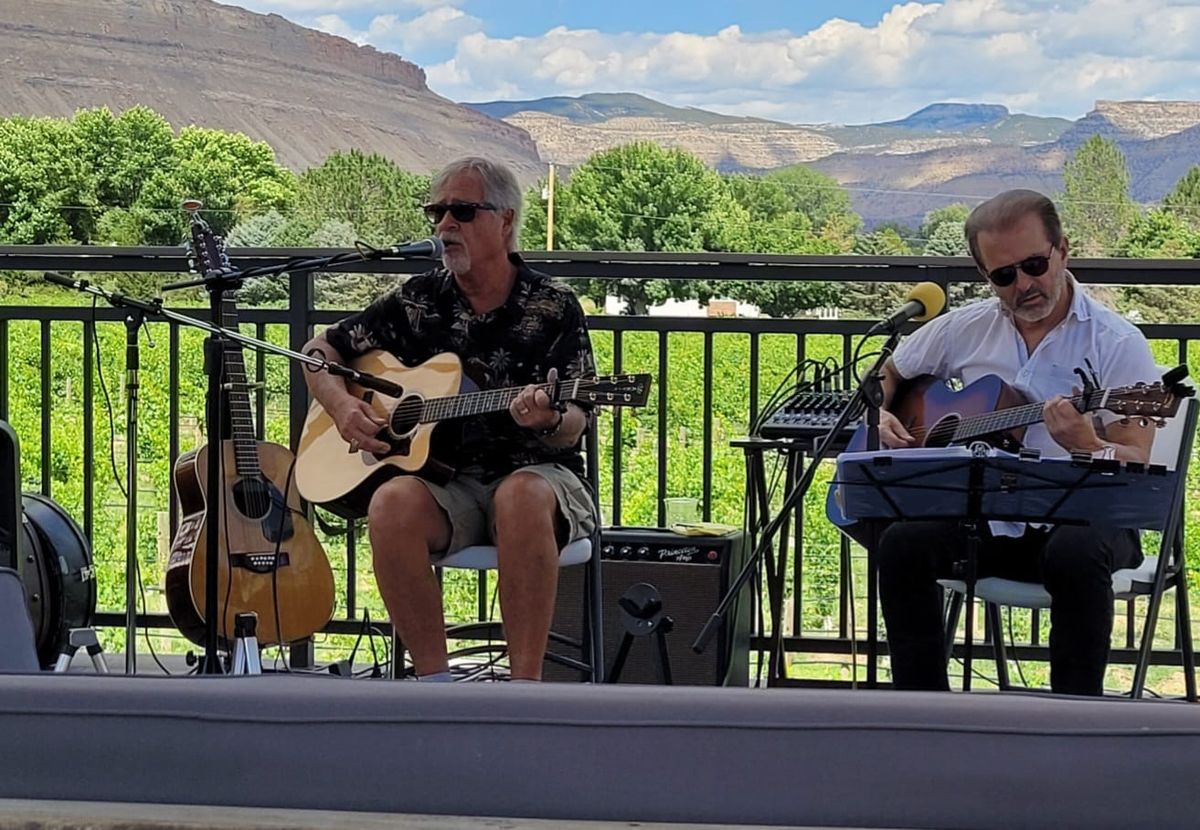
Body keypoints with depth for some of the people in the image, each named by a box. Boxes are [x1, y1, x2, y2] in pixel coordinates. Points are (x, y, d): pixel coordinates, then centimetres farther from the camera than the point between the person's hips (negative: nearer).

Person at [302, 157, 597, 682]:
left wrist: (550, 421, -28)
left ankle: (525, 688, -34)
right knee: (393, 503, -33)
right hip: (446, 479, 2)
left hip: (536, 473, -2)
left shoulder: (554, 309, 2)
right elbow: (319, 350, 19)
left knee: (522, 497, -39)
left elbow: (573, 427, -4)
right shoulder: (417, 302, 9)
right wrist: (343, 408, -1)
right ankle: (434, 680, -25)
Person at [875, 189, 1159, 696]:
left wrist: (1086, 446, -34)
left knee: (1076, 554, -37)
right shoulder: (964, 328, 9)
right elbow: (885, 376, 26)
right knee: (902, 543, -25)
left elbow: (1135, 466, -12)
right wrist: (881, 417, 3)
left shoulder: (1116, 343, -5)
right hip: (982, 517, 4)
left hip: (1079, 517, -4)